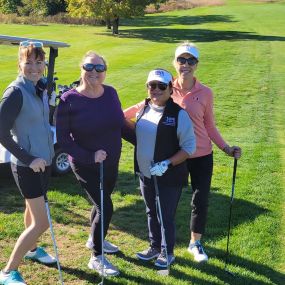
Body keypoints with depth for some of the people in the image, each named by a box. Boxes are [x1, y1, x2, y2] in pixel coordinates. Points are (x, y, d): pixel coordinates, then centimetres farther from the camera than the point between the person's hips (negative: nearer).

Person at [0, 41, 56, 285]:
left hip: (44, 160, 8)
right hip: (27, 164, -8)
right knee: (42, 222, -8)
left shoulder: (41, 88, 4)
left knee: (34, 208, 26)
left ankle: (31, 249, 48)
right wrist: (28, 159, -20)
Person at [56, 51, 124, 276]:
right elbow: (62, 137, -15)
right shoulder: (69, 100, -17)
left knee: (101, 202, 22)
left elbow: (121, 124, 8)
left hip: (111, 163, 5)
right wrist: (89, 156, -22)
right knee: (105, 207, -7)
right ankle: (97, 258, 13)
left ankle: (95, 239, 49)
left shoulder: (111, 93, -3)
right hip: (86, 166, -5)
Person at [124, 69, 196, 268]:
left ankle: (167, 252, 27)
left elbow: (189, 147, -16)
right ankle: (155, 247, 38)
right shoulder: (143, 110, 3)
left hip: (169, 177, -6)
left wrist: (167, 164, -23)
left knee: (166, 216, 6)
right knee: (152, 213, 19)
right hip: (145, 175, 6)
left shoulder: (179, 114, -16)